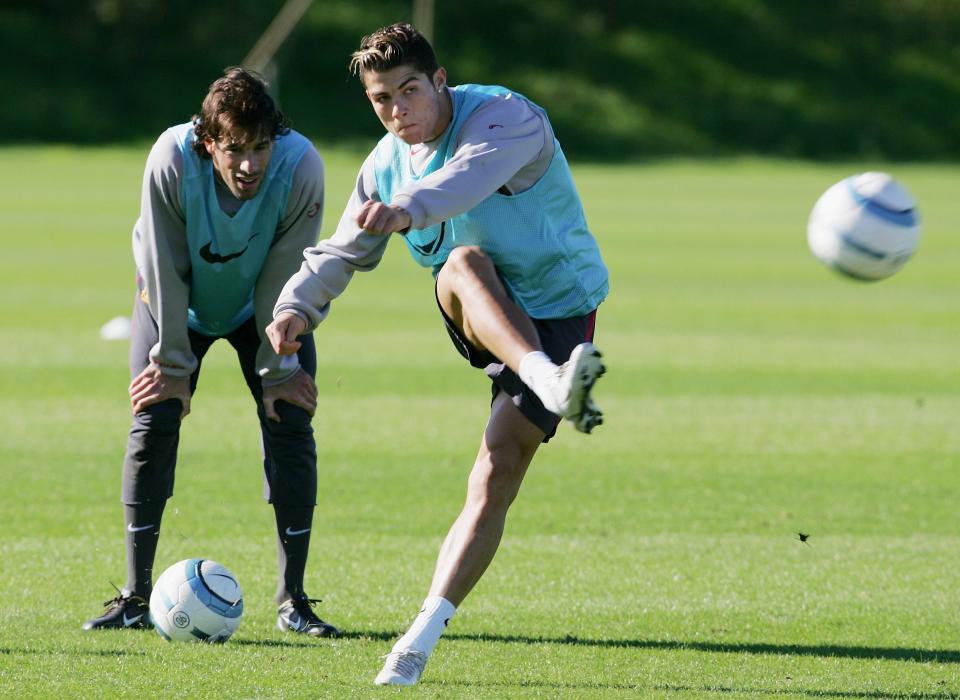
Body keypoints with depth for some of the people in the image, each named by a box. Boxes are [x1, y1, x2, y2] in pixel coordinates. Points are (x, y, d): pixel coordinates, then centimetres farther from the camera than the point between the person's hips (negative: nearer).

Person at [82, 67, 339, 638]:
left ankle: (293, 600, -4)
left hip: (264, 307, 1)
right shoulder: (171, 163, -35)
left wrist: (277, 370, -17)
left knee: (290, 422, -11)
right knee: (154, 420, -11)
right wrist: (173, 365, -17)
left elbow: (284, 276, -23)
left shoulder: (302, 168, -34)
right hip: (178, 303, 0)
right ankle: (137, 596, -2)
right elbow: (165, 274, -24)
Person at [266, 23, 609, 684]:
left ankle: (423, 636, -16)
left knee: (495, 480, -17)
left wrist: (408, 210, -61)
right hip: (481, 322, 5)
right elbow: (343, 251, 9)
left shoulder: (508, 118, -19)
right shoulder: (387, 164, 3)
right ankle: (551, 384, -55)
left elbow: (469, 176, -40)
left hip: (557, 311, -5)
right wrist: (299, 306, -12)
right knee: (463, 262, -33)